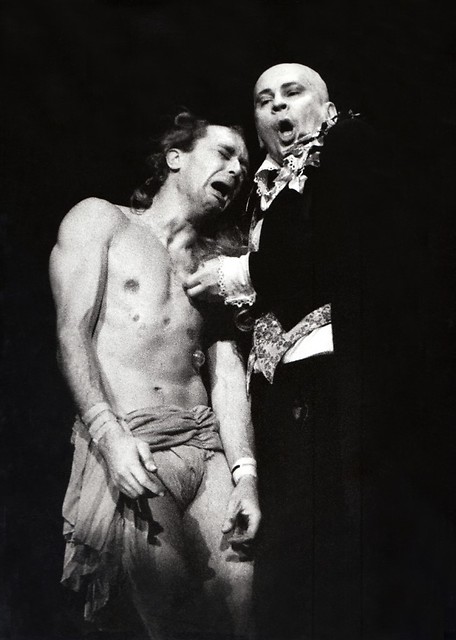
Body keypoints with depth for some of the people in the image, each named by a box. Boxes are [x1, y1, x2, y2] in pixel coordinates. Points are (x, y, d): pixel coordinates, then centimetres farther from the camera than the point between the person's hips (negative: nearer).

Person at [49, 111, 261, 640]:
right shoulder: (99, 220, 10)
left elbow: (227, 373, 11)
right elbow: (72, 333, -3)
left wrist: (244, 473, -4)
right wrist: (110, 434, -18)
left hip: (209, 442, 5)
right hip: (125, 443, -4)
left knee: (239, 590, -12)